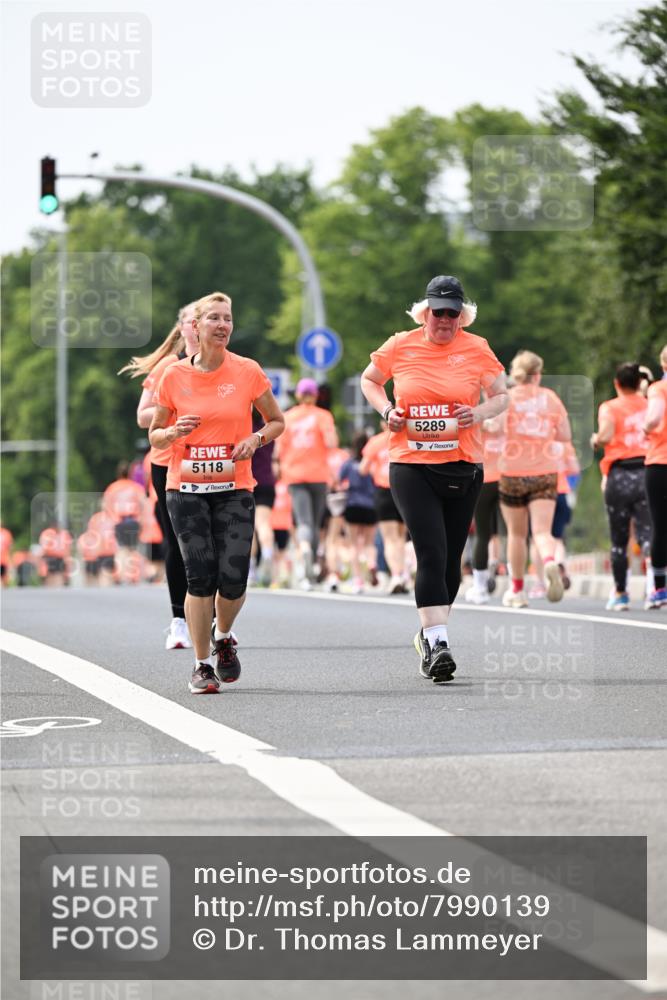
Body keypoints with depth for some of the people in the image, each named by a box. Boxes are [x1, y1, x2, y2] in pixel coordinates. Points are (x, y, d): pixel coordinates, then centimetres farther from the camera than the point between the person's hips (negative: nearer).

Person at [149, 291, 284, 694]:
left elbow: (277, 421, 12)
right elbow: (154, 435, 11)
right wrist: (174, 432, -11)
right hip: (187, 489, 0)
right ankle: (202, 665, 4)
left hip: (234, 489, 0)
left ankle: (223, 637, 26)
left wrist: (256, 439, -8)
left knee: (233, 579, -7)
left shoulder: (248, 371, 0)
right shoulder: (174, 377, 1)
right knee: (200, 575, -9)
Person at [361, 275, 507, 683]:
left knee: (450, 558, 9)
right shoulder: (400, 346, 2)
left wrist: (480, 412, -11)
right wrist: (386, 409, 0)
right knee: (431, 552, -16)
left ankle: (429, 634, 29)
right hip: (410, 466, -2)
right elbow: (369, 379, 18)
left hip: (463, 467, 2)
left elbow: (502, 396, 10)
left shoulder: (477, 349, 2)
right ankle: (438, 641, -20)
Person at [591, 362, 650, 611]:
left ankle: (620, 593, 18)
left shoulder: (609, 408, 0)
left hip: (620, 476, -1)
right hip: (648, 473, 1)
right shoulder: (650, 405, 8)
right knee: (647, 533, -4)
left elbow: (606, 435, -18)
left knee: (619, 539, 10)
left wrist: (595, 440, 3)